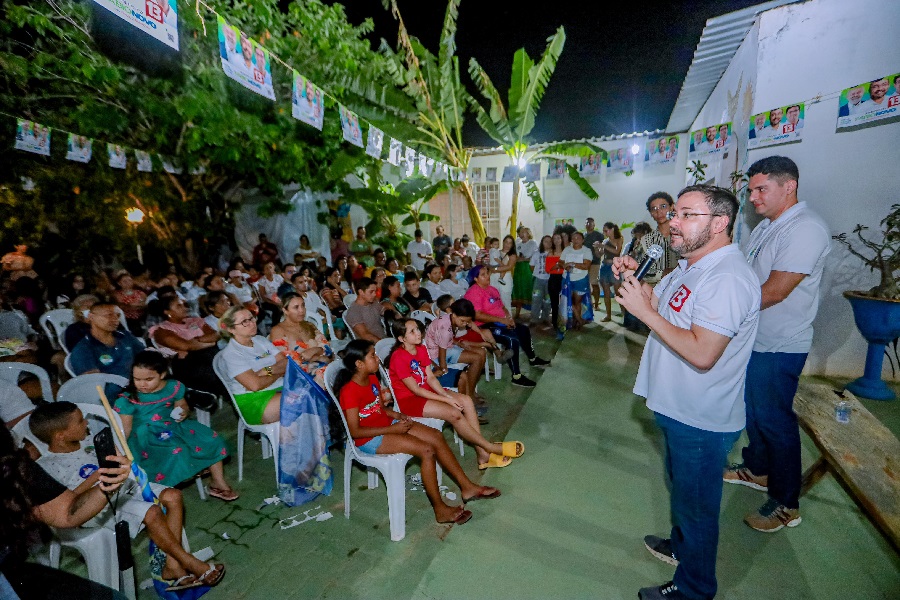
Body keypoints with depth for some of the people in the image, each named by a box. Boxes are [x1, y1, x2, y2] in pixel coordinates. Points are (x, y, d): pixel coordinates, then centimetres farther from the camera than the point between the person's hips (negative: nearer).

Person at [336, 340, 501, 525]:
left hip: (388, 425, 9)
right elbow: (355, 431, -22)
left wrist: (396, 415, -4)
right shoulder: (349, 391, -22)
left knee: (436, 436, -5)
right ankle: (440, 510, -4)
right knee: (427, 450, -21)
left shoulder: (372, 378, 4)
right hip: (369, 439, -8)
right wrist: (392, 429, -21)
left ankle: (467, 487, 6)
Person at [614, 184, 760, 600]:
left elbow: (702, 354, -33)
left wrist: (644, 310, -29)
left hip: (701, 420, -10)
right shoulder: (690, 267, 7)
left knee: (696, 505, 12)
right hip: (677, 408, 10)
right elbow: (658, 302, 13)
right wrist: (632, 278, -4)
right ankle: (680, 545, 54)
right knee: (682, 488, 29)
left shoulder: (727, 278, -27)